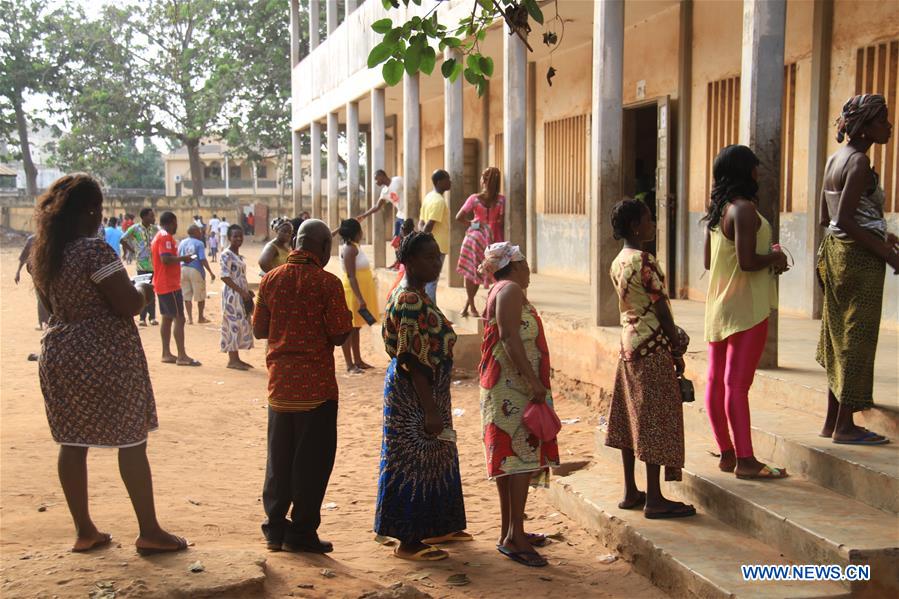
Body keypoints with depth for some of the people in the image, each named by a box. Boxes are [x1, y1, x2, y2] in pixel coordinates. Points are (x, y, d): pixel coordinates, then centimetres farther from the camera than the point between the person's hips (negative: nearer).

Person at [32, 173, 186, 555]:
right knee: (131, 442, 2)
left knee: (72, 442, 11)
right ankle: (149, 533, 8)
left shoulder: (43, 252, 6)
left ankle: (84, 531, 20)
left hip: (59, 353, 8)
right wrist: (145, 291, 1)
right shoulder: (94, 250, -18)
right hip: (106, 356, -7)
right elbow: (128, 305, -21)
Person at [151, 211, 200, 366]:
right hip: (170, 285, -11)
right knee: (179, 318, -10)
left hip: (162, 285, 11)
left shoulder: (158, 236, 17)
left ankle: (166, 354, 16)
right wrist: (183, 258, -14)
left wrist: (180, 259, 19)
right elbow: (166, 259, -26)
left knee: (167, 318, 13)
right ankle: (182, 356, -11)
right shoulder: (166, 237, -14)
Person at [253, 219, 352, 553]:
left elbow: (259, 330, 8)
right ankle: (301, 532, 10)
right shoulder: (327, 283, -11)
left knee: (279, 458, 15)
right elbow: (339, 336, -12)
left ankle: (275, 528, 21)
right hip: (316, 384, -5)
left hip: (279, 382, 5)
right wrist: (347, 320, 8)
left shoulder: (271, 280, 3)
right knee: (312, 461, 5)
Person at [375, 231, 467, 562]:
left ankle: (429, 529, 31)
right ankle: (409, 542, 7)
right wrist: (430, 409, -25)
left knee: (429, 461, 18)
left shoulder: (415, 295, 11)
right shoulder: (411, 300, -20)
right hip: (414, 394, -11)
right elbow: (414, 360, -24)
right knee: (415, 463, -3)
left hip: (424, 389, 11)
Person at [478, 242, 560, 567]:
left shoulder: (500, 291, 22)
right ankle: (515, 536, -11)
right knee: (522, 455, -11)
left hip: (504, 390, 11)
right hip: (515, 388, -11)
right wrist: (534, 381, -25)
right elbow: (510, 338, -22)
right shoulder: (511, 290, -11)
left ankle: (509, 532, 19)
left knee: (509, 456, 13)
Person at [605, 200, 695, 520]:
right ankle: (654, 499, 1)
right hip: (652, 345, -9)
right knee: (655, 420, -4)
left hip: (628, 342, 9)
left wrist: (672, 338, 15)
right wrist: (677, 351, -7)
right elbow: (661, 309, -15)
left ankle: (630, 492, 19)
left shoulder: (617, 262, 10)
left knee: (630, 417, 12)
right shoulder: (646, 261, -17)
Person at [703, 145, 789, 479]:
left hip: (718, 306, 9)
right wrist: (775, 258, -4)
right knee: (737, 383, -8)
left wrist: (767, 260, 15)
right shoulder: (744, 209, -17)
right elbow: (747, 261, -24)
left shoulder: (716, 210, 11)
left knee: (716, 381, 10)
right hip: (746, 308, -9)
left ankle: (727, 453, 20)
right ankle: (745, 461, -3)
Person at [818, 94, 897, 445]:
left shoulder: (835, 159, 12)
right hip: (859, 258, -9)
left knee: (839, 337, 13)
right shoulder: (859, 162, -15)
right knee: (857, 339, -3)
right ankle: (845, 426, 3)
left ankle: (833, 421, 20)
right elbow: (845, 219, -23)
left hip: (836, 252, 9)